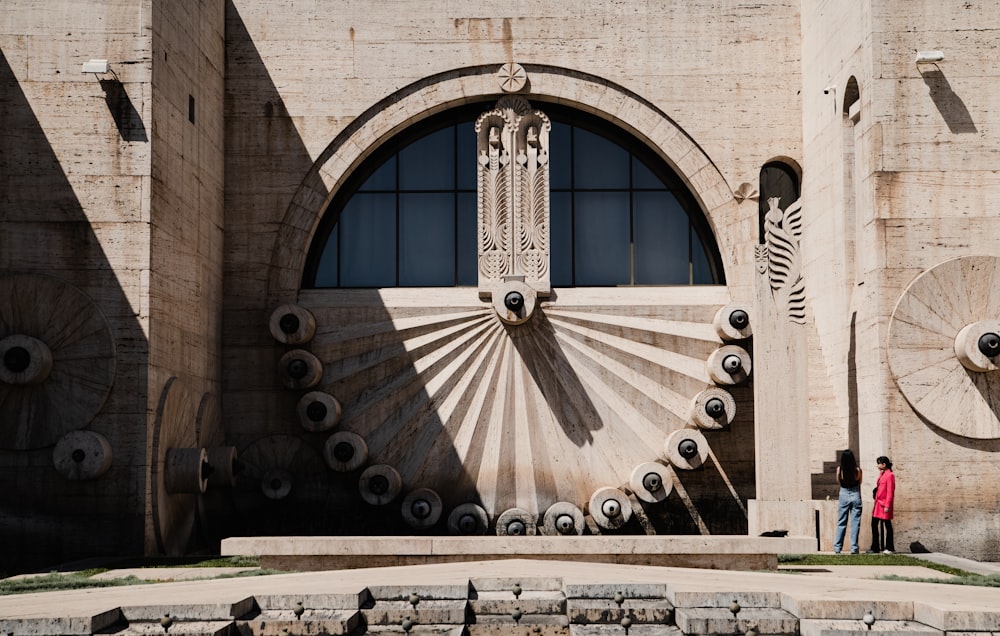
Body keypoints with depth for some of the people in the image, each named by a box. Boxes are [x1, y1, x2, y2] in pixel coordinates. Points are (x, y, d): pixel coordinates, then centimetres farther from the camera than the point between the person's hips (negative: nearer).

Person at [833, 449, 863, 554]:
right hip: (856, 496, -1)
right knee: (855, 523, 5)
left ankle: (837, 548, 8)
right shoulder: (857, 470, -10)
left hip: (844, 496, 1)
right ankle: (854, 548, 3)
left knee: (841, 523, 9)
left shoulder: (839, 469, -9)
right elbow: (859, 483, 6)